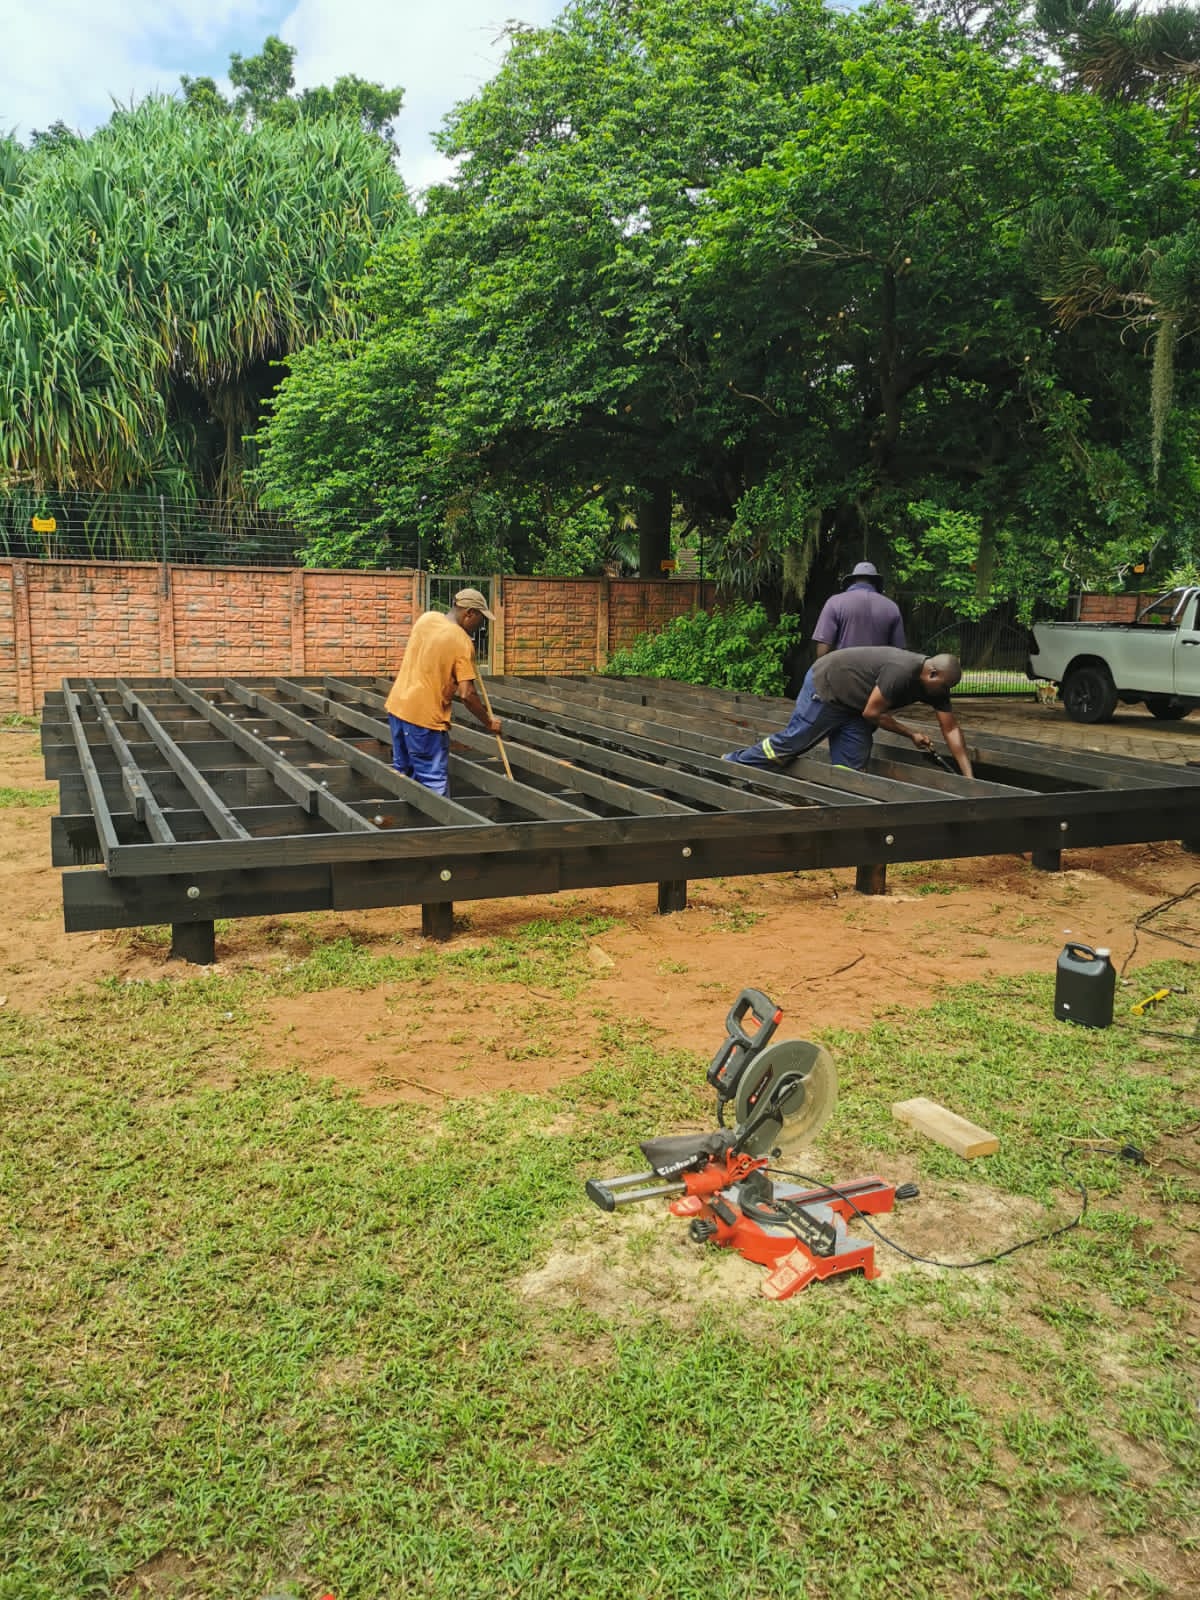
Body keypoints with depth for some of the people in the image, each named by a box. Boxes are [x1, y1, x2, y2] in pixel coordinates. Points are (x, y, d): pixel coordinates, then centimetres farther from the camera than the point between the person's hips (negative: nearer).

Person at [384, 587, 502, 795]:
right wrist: (488, 723, -5)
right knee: (434, 783, -3)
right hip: (425, 717, -8)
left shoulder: (426, 618, 5)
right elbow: (466, 694, -18)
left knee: (403, 773, 18)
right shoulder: (462, 642, -15)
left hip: (397, 707, 8)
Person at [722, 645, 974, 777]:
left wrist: (969, 777, -11)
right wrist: (911, 734, -16)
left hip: (853, 706, 9)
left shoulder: (935, 682, -7)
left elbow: (951, 729, -6)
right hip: (825, 686, -9)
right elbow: (872, 713, -26)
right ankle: (734, 762, 16)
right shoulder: (901, 672, -33)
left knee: (851, 767, 1)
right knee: (792, 741, -2)